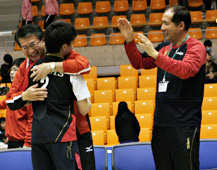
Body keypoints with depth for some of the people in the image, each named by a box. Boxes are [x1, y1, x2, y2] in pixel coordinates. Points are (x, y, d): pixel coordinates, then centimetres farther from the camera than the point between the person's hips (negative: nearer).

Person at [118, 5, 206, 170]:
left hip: (184, 124, -7)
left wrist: (156, 55, -26)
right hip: (161, 122, 7)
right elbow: (139, 63, 25)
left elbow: (186, 70, -26)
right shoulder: (164, 47, 15)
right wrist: (129, 40, 11)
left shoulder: (195, 47, -7)